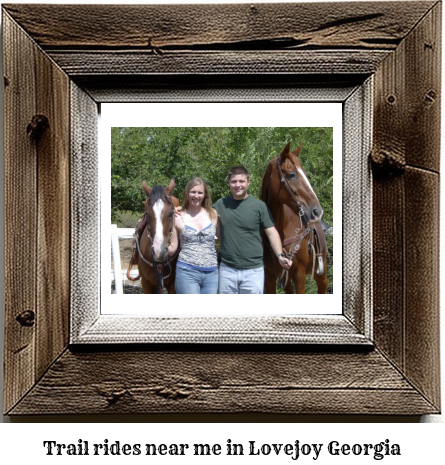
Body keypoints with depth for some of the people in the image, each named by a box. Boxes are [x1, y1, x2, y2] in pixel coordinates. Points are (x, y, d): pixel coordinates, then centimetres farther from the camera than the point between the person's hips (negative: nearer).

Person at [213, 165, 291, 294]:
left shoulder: (259, 206, -4)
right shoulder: (220, 205, 4)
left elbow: (271, 233, -3)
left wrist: (280, 256, -17)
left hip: (253, 270, -2)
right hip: (227, 269, 3)